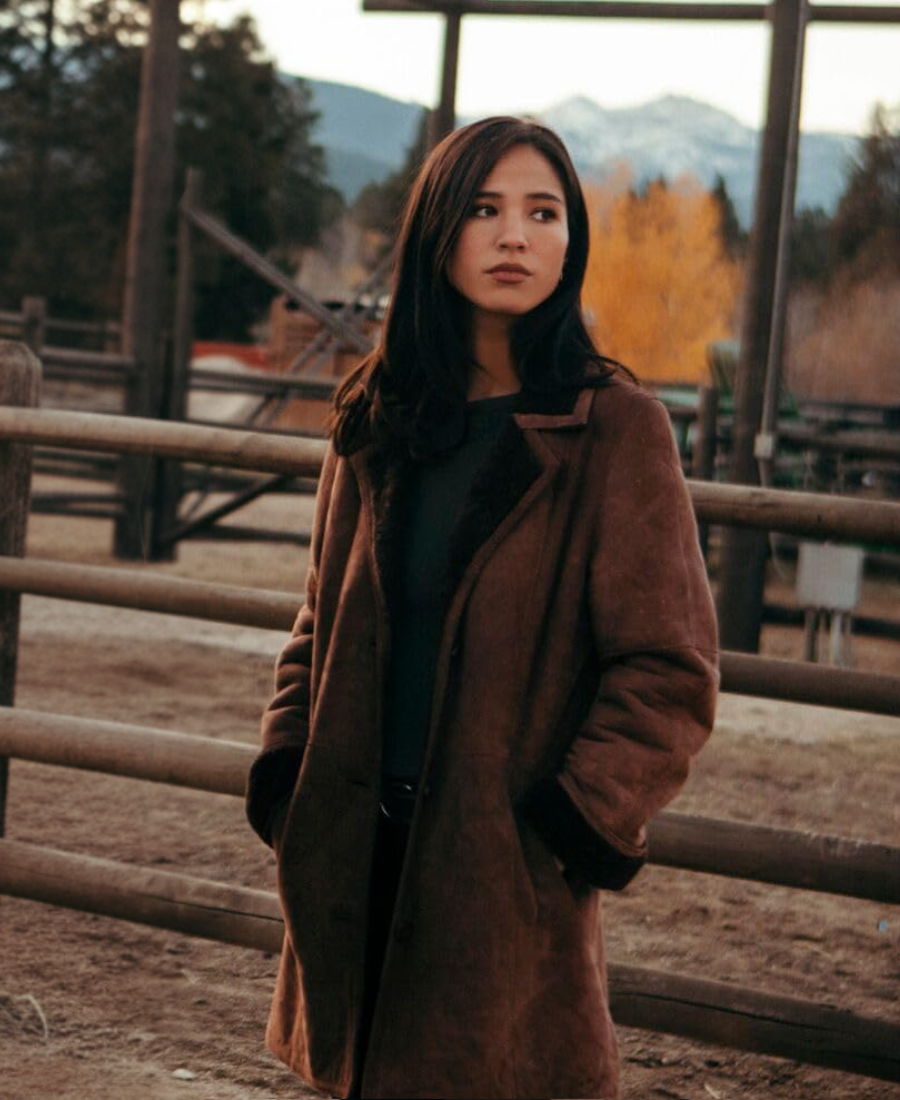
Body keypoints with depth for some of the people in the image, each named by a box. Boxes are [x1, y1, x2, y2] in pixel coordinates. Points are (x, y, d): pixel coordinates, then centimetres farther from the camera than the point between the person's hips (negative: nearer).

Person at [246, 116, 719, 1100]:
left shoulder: (615, 429, -7)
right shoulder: (378, 418, 8)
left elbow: (670, 671, -7)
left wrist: (573, 824, -14)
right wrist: (284, 772, 5)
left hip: (511, 872, -5)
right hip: (358, 857, 5)